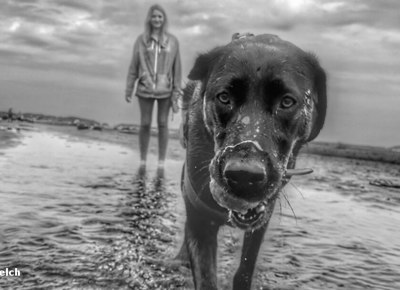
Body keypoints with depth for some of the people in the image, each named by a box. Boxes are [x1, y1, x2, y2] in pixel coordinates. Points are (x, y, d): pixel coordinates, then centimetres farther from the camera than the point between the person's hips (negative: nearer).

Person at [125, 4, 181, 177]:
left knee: (162, 125, 6)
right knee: (145, 124, 6)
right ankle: (143, 161, 20)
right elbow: (134, 66, 4)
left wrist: (176, 94, -3)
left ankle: (161, 163, 16)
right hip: (145, 90, 1)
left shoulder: (172, 41, 1)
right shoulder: (141, 40, 2)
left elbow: (176, 69, 1)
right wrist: (128, 90, 2)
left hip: (165, 90, 0)